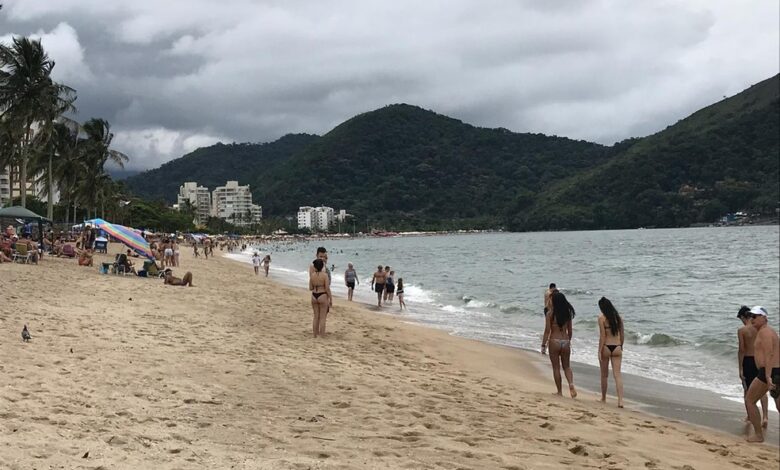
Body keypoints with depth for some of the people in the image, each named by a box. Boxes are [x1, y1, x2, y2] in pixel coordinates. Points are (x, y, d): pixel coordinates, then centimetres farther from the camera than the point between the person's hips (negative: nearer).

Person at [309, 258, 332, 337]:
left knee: (316, 316, 14)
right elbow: (327, 288, -12)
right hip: (322, 296, -4)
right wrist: (330, 298, -2)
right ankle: (322, 336, 4)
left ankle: (315, 335, 18)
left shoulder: (312, 275, 0)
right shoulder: (325, 275, -12)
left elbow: (310, 288, 5)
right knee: (322, 317, 3)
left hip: (314, 296, 4)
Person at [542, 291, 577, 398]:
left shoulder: (550, 314, -10)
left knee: (556, 368, 8)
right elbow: (569, 330, 11)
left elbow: (547, 331, -12)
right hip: (565, 341, 4)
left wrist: (543, 345, -6)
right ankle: (571, 385, -7)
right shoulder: (567, 313, 3)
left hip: (554, 342, -4)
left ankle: (559, 392, 12)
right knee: (566, 366, 17)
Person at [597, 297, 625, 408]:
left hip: (606, 347, -3)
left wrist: (599, 351, -8)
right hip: (617, 348, 3)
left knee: (604, 375, 13)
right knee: (617, 374, -1)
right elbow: (622, 335, 11)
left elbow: (602, 336, -11)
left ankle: (603, 398, 26)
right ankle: (620, 400, -13)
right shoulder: (618, 317, 6)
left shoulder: (602, 318, -8)